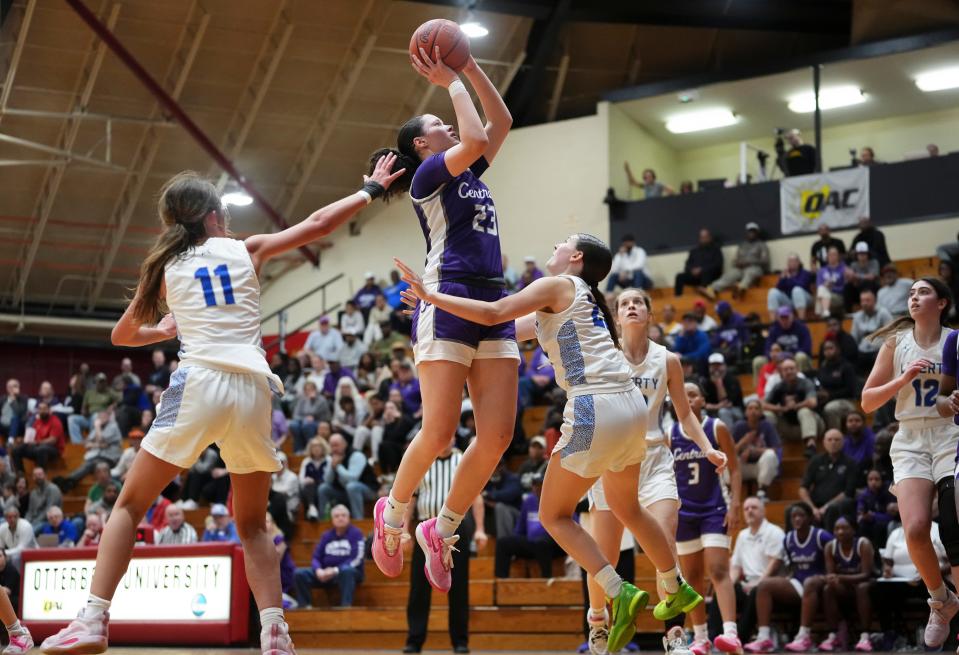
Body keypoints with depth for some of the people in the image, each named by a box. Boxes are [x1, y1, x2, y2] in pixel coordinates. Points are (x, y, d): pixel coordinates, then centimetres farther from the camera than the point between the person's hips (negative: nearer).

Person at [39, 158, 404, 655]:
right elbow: (318, 224, 17)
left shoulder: (165, 266, 16)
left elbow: (122, 335, 26)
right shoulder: (246, 250, 14)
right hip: (252, 390, 1)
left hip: (198, 384, -1)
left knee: (130, 505, 7)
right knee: (252, 524, 15)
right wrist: (371, 190, 30)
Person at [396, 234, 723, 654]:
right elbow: (514, 329, 29)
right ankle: (676, 589, 39)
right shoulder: (585, 298, 25)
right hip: (630, 404, 9)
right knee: (625, 507, 27)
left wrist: (431, 296, -7)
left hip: (595, 409, -9)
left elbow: (493, 314, -12)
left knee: (554, 515, 3)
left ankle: (620, 594, -6)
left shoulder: (557, 285, 1)